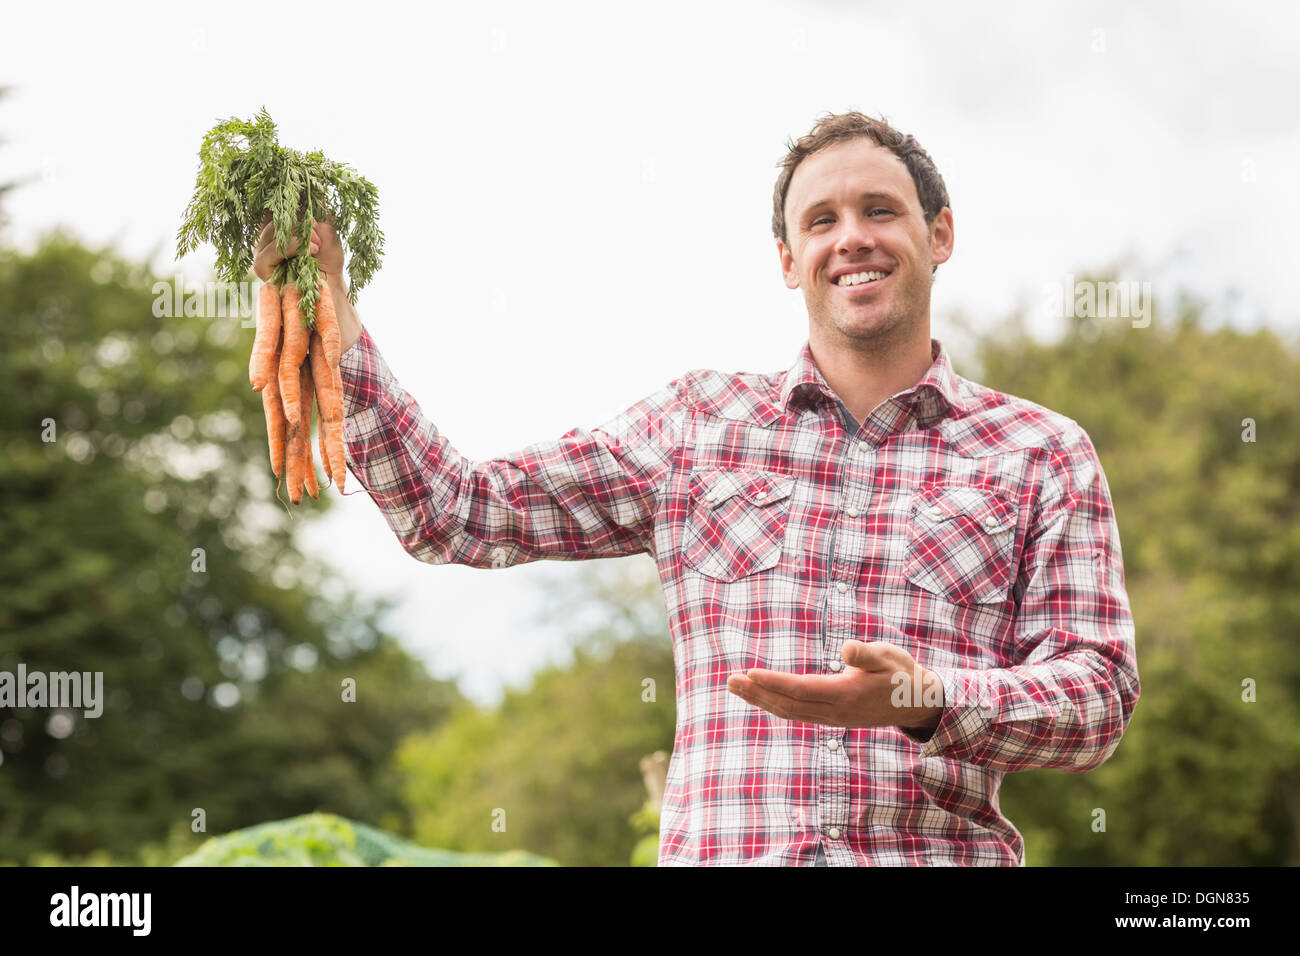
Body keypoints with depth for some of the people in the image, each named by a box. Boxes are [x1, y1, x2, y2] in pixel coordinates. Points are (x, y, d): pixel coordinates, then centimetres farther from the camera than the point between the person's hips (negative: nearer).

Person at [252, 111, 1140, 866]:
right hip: (720, 846, 2)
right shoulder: (699, 423, 13)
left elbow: (1098, 698, 4)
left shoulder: (1043, 452, 10)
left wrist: (924, 700, -14)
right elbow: (455, 512, 13)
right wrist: (333, 322, 4)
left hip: (942, 849, -1)